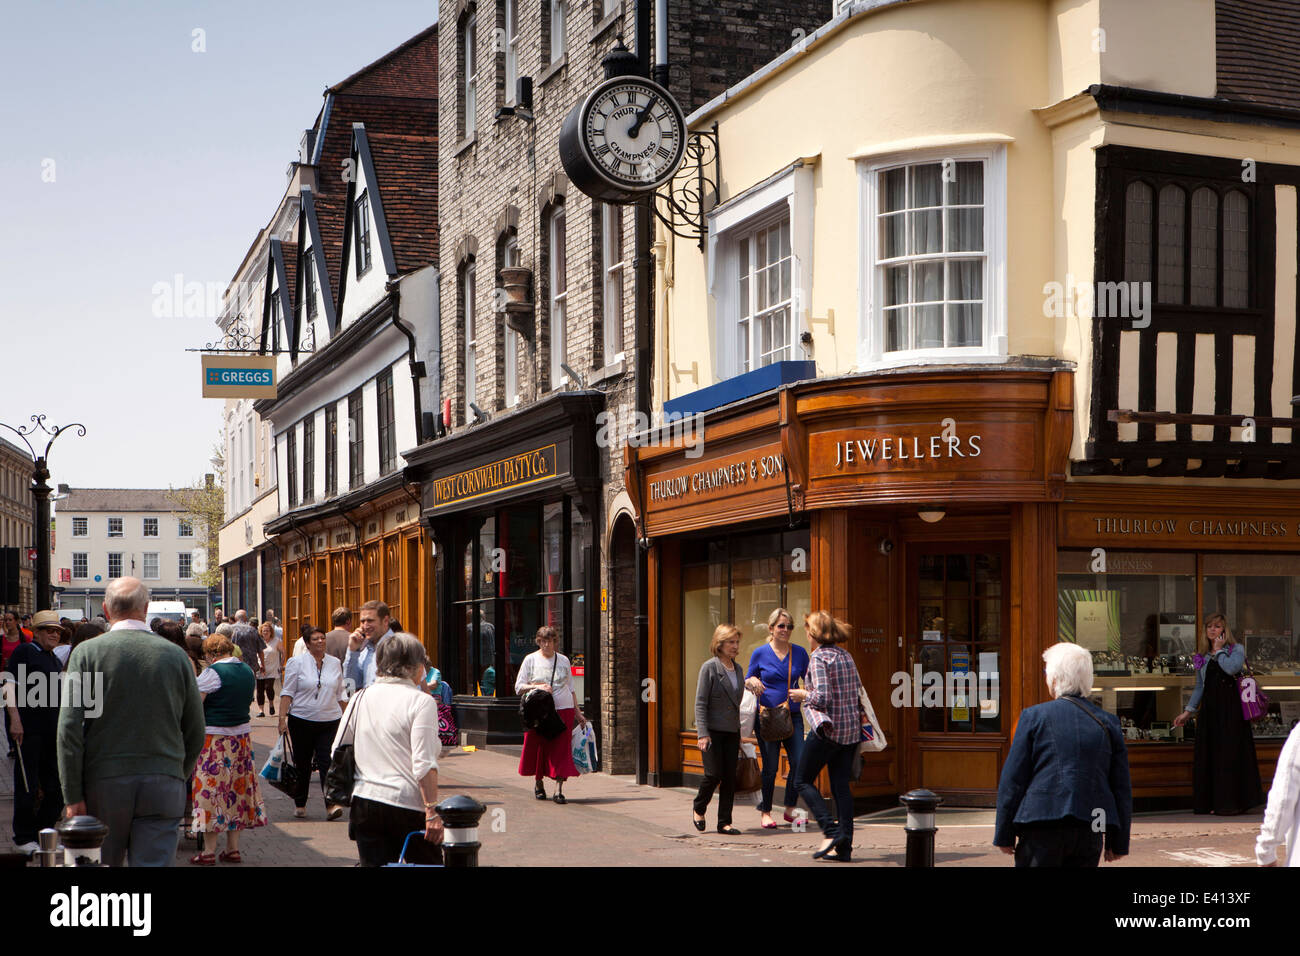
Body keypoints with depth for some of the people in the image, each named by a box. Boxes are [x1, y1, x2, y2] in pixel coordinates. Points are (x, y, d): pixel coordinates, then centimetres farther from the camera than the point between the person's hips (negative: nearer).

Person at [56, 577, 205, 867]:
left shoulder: (86, 652, -3)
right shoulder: (176, 655, 3)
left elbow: (70, 728, -8)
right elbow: (196, 733, 7)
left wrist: (72, 795, -5)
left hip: (104, 782, 0)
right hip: (165, 784, 1)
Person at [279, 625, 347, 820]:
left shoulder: (334, 664, 9)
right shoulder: (297, 663, -2)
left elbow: (340, 694, 17)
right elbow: (288, 692, -3)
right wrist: (282, 717, -10)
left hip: (329, 721, 1)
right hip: (302, 721, -1)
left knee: (327, 761, -9)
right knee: (302, 763, 8)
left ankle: (331, 804, -14)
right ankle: (299, 804, 21)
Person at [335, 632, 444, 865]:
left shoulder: (360, 699, 8)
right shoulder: (421, 702, -8)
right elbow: (424, 765, -15)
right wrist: (432, 813, -14)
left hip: (364, 803, 5)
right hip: (408, 806, -5)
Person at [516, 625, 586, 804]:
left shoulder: (563, 660, 12)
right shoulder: (530, 660, 5)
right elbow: (519, 687, 2)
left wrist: (577, 711, 17)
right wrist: (537, 687, -14)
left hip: (563, 710, 1)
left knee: (561, 749, -8)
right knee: (539, 747, 4)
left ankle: (559, 789, -10)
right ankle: (538, 783, 27)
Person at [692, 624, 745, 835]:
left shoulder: (738, 669, 11)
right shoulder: (710, 667, -7)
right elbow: (700, 703, -10)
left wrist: (740, 734, 15)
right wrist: (703, 734, -17)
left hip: (731, 732, 6)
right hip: (712, 730, -6)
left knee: (730, 778, 3)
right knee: (714, 774, -10)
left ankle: (725, 822, 10)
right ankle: (698, 809, 16)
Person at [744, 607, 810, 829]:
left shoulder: (799, 653, 6)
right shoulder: (760, 654, 0)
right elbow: (747, 681, 9)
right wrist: (752, 681, -13)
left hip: (793, 715, 2)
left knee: (799, 763, -5)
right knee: (770, 767, 0)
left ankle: (790, 810, 11)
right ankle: (766, 812, 14)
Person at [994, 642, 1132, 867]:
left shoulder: (1034, 716, -1)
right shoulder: (1108, 722, 8)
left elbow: (1012, 781, -2)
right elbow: (1121, 788, 10)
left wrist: (1005, 835, 4)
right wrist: (1118, 842, 17)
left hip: (1042, 828, -3)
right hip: (1090, 831, 4)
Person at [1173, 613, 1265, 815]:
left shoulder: (1236, 649, 2)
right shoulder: (1203, 657, 17)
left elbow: (1232, 668, -21)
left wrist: (1219, 650, -7)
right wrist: (1188, 711, 16)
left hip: (1230, 707, -5)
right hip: (1209, 708, 5)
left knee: (1230, 751, -8)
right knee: (1207, 753, 3)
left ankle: (1230, 802, -5)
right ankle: (1211, 802, 8)